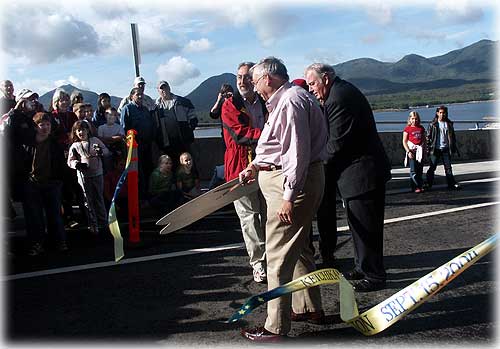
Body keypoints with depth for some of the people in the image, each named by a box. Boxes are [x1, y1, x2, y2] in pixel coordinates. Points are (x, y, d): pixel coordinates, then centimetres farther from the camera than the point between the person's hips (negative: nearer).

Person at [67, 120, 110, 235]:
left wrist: (101, 151, -17)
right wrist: (77, 164, -18)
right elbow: (70, 161, 3)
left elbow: (106, 150, 5)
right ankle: (93, 224, 10)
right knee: (88, 200, 3)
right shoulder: (74, 146, 4)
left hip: (97, 174, 1)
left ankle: (103, 221, 22)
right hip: (84, 175, 0)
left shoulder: (95, 140, 5)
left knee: (99, 198, 9)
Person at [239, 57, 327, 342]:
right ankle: (310, 308, 36)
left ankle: (276, 326, 6)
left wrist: (289, 197, -26)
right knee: (299, 247, 21)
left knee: (279, 255, -4)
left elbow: (297, 152, -25)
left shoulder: (290, 101, -18)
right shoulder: (283, 100, 17)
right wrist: (256, 166, 19)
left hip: (293, 182, -11)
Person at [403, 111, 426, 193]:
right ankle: (415, 187, -4)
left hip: (420, 150, 4)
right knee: (413, 170, -7)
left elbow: (424, 140, 19)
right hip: (412, 150, -4)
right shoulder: (407, 129, 0)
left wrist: (424, 149, 11)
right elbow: (404, 142, -3)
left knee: (420, 170, 5)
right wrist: (408, 151, -12)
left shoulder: (421, 128, 12)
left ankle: (419, 186, 11)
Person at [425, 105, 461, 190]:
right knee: (432, 168, 1)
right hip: (435, 149, -2)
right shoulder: (433, 124, 0)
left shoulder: (449, 124, 9)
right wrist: (428, 149, -7)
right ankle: (428, 184, 7)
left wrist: (455, 149, 12)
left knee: (448, 167, 5)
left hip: (446, 149, 3)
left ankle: (452, 184, 10)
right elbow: (428, 137, 0)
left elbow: (452, 137, 15)